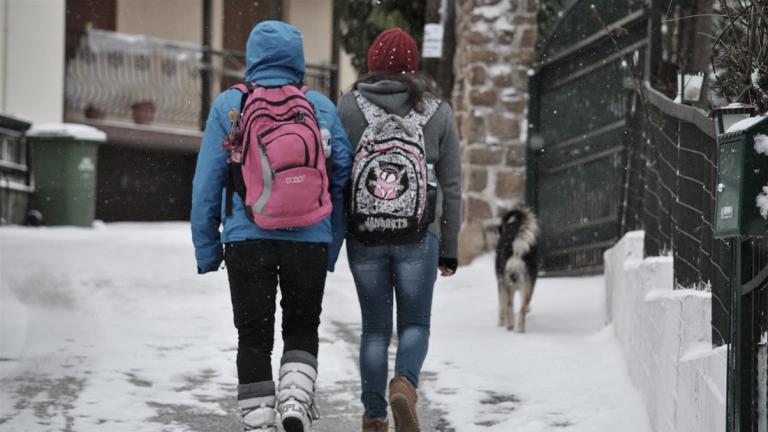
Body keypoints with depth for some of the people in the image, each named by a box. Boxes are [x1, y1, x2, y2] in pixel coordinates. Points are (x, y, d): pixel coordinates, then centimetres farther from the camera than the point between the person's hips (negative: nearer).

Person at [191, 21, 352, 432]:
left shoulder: (228, 105, 2)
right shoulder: (321, 107, 5)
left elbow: (206, 181, 1)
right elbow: (343, 179, 6)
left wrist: (206, 247, 7)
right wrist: (332, 247, 13)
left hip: (247, 239, -1)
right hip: (310, 240, 1)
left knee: (254, 337, 7)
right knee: (302, 329, 15)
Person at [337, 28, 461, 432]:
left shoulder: (348, 107, 1)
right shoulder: (438, 113, 3)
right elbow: (451, 186, 5)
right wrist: (449, 247, 11)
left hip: (364, 234, 1)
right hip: (418, 235, 0)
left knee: (375, 327, 13)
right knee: (415, 323, 10)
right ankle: (405, 383, -18)